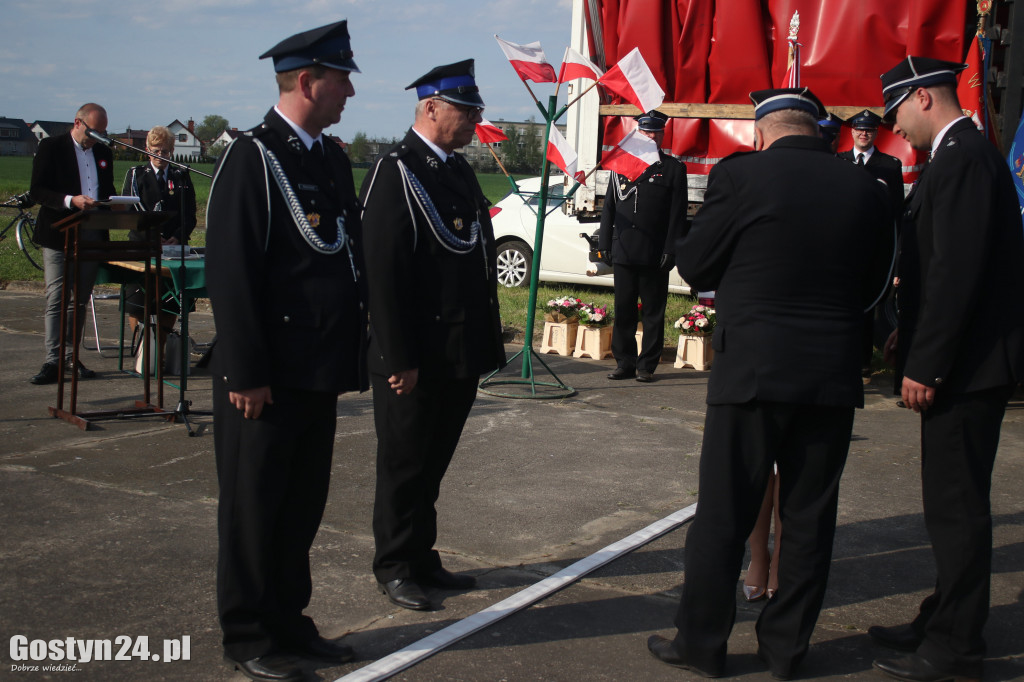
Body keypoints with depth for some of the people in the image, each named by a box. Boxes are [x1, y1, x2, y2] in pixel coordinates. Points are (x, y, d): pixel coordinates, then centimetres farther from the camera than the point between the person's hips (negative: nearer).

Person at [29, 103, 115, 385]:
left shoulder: (104, 153, 16)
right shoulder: (51, 147, -1)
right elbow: (36, 191, -7)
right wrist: (70, 201, -22)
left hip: (92, 237, 5)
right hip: (59, 235, -5)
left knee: (80, 300, 9)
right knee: (55, 300, -7)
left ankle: (71, 356, 16)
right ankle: (52, 362, -7)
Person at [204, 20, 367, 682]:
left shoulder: (334, 159, 13)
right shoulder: (251, 158, -12)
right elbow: (230, 274, -16)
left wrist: (356, 351, 14)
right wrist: (246, 373, -18)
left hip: (321, 372, 8)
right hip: (267, 376, -8)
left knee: (303, 504, 16)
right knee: (254, 507, 5)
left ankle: (289, 620, 30)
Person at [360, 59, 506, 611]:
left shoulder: (460, 171, 14)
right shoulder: (394, 173, -13)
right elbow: (381, 274, -17)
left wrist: (487, 340, 15)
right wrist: (399, 358, -19)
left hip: (460, 354, 8)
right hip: (416, 359, -8)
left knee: (433, 462, 17)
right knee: (404, 465, 6)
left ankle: (421, 559, 30)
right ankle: (394, 567, 21)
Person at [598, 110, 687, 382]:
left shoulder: (673, 169, 4)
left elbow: (677, 215, -1)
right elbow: (609, 208, 14)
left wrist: (670, 251, -8)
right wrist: (604, 245, 7)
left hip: (654, 257, -3)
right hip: (623, 253, 3)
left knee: (653, 313, 2)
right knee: (623, 311, 6)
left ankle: (647, 365, 10)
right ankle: (625, 363, 15)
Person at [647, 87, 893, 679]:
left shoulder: (741, 174, -8)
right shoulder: (867, 189, 3)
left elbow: (694, 265, -1)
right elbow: (873, 284, 12)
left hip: (752, 370, -3)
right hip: (835, 377, 4)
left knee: (724, 514, 7)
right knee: (810, 517, 13)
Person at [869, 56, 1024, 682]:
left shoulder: (963, 160, -16)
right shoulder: (965, 156, 16)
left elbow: (958, 271, -23)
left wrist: (926, 364, -20)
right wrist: (912, 337, 15)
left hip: (967, 368, -10)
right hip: (961, 363, 10)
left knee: (957, 506, -3)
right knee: (952, 503, 17)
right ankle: (944, 623, 28)